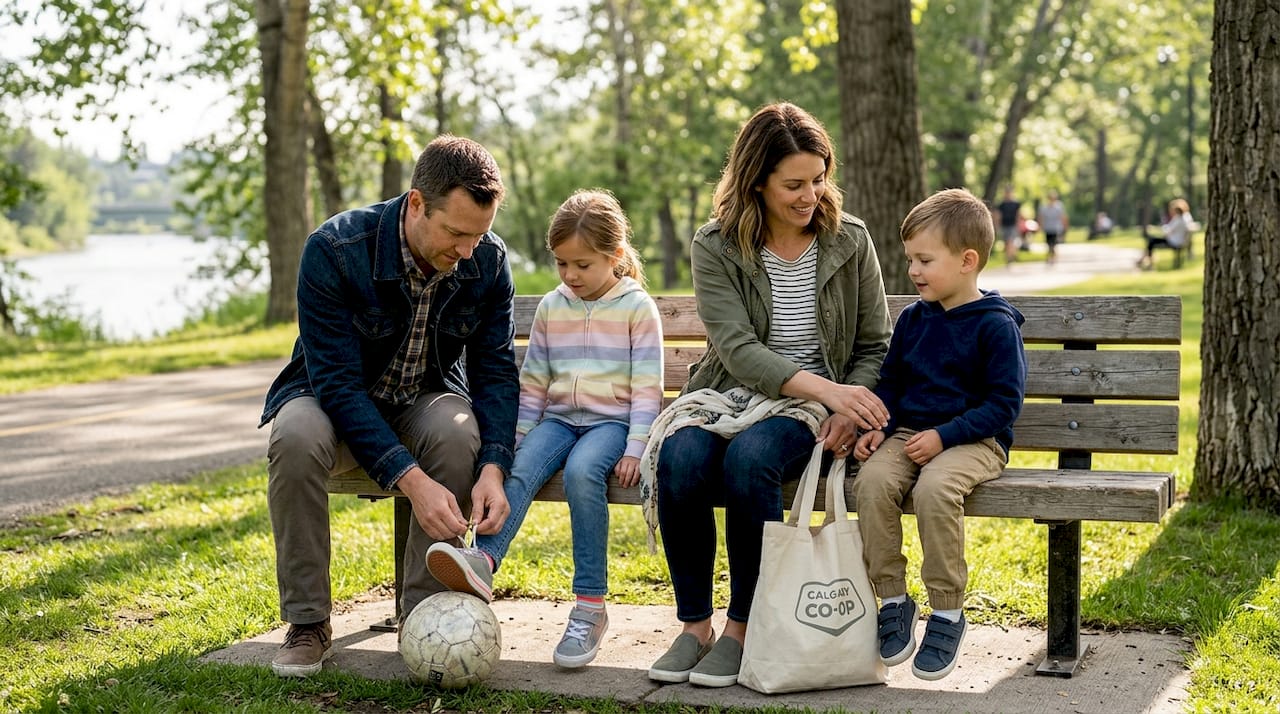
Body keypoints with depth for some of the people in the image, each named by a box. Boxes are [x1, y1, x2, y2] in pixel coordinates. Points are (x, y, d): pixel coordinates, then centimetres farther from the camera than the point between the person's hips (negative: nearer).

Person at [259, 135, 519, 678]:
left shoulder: (489, 261, -15)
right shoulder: (335, 250, -27)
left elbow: (495, 369, -11)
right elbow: (337, 382, -30)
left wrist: (493, 466, -30)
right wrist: (411, 479, -40)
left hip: (424, 400, 2)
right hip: (332, 398, -2)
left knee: (458, 430, -33)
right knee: (297, 437, -36)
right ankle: (307, 623, -19)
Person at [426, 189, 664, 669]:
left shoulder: (637, 307, 0)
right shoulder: (551, 308, 14)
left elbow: (646, 386, -4)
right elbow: (533, 383, 18)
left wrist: (635, 449, -13)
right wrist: (516, 439, 8)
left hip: (611, 419, -4)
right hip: (559, 417, 4)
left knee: (582, 471, -35)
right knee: (520, 469, -28)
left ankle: (590, 606, -32)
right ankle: (482, 561, -52)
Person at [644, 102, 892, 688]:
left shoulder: (849, 240, 1)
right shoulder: (716, 247, -4)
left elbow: (874, 348, 8)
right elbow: (739, 349, -17)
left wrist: (850, 407, -13)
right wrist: (827, 389, -31)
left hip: (806, 408, -1)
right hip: (727, 394, 1)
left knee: (750, 457, -34)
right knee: (681, 459, -32)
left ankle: (742, 627, -18)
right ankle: (694, 625, -15)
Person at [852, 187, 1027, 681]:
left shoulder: (995, 324, -5)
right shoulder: (912, 319, 13)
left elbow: (1004, 401, -9)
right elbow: (889, 381, 22)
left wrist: (944, 436, -18)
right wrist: (877, 427, 2)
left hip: (974, 440, -5)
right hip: (909, 433, 5)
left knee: (934, 487, -36)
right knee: (872, 481, -26)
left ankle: (947, 612, -18)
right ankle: (893, 600, -13)